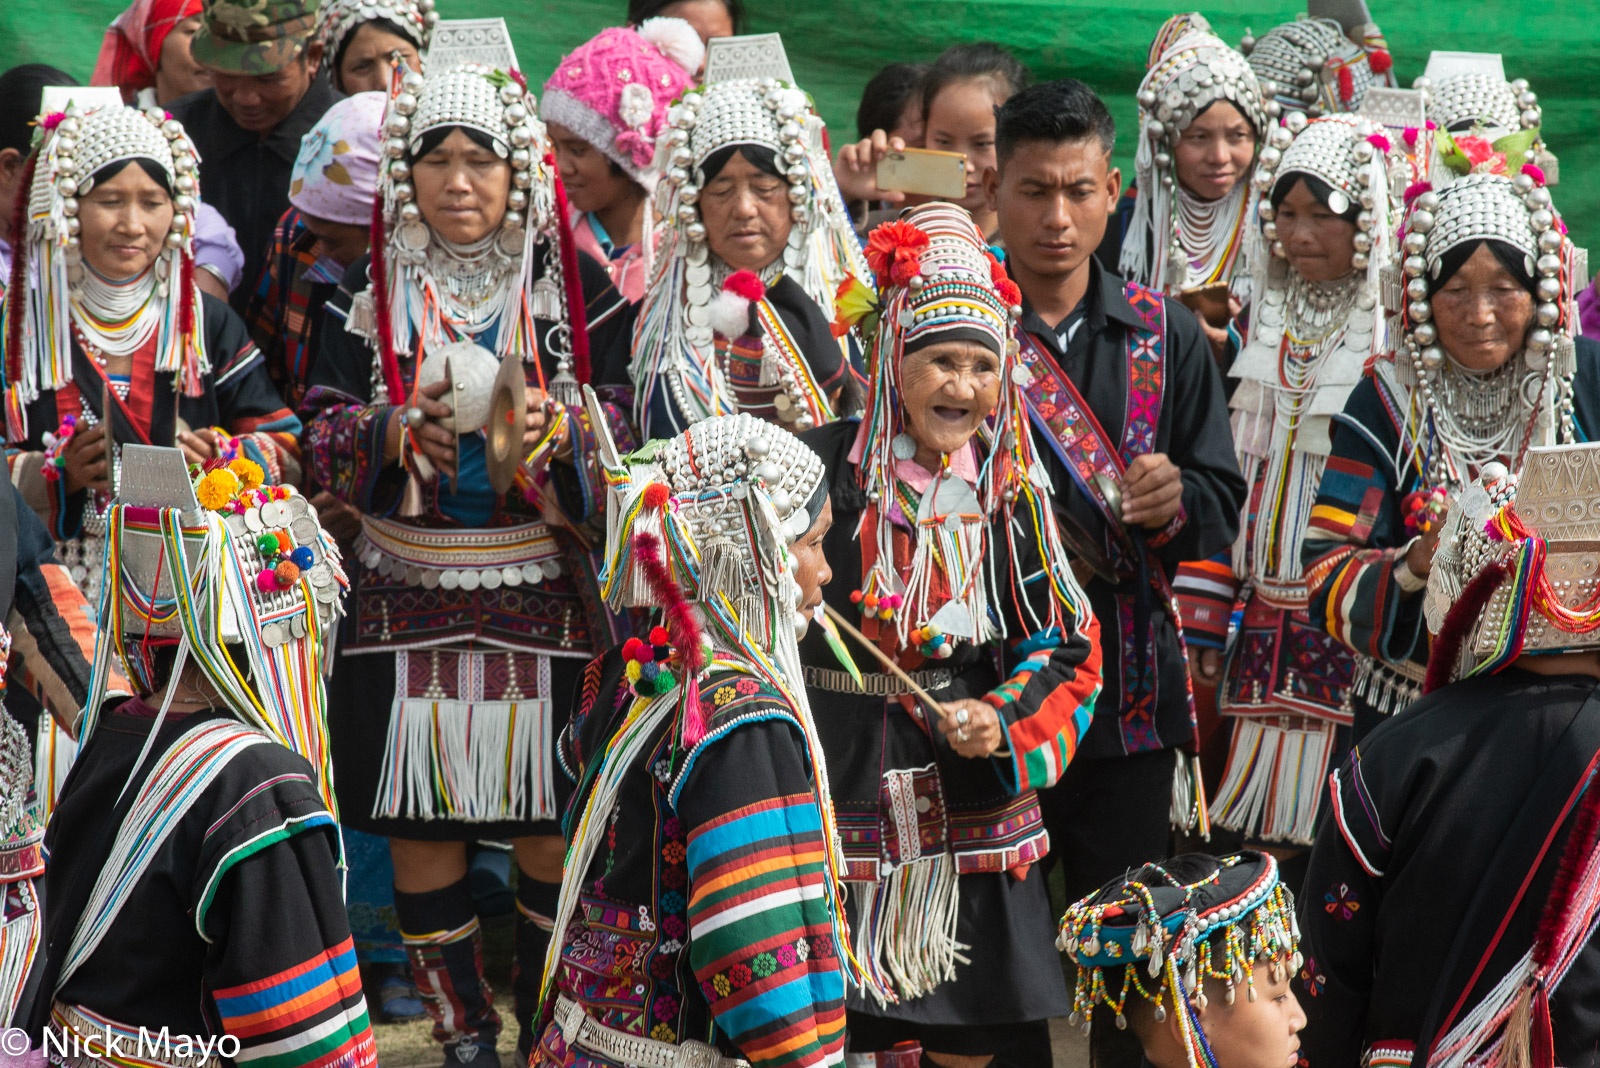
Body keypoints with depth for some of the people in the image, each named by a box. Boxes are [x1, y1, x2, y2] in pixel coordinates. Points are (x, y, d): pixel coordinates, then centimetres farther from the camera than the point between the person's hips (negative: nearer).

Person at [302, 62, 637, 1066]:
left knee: (553, 823, 0)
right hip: (408, 594, 1)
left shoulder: (576, 286, 2)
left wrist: (556, 429, -20)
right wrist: (402, 429, -18)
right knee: (418, 821, 3)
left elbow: (632, 431, 0)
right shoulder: (367, 292, 5)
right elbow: (323, 443, 1)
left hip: (544, 595, -1)